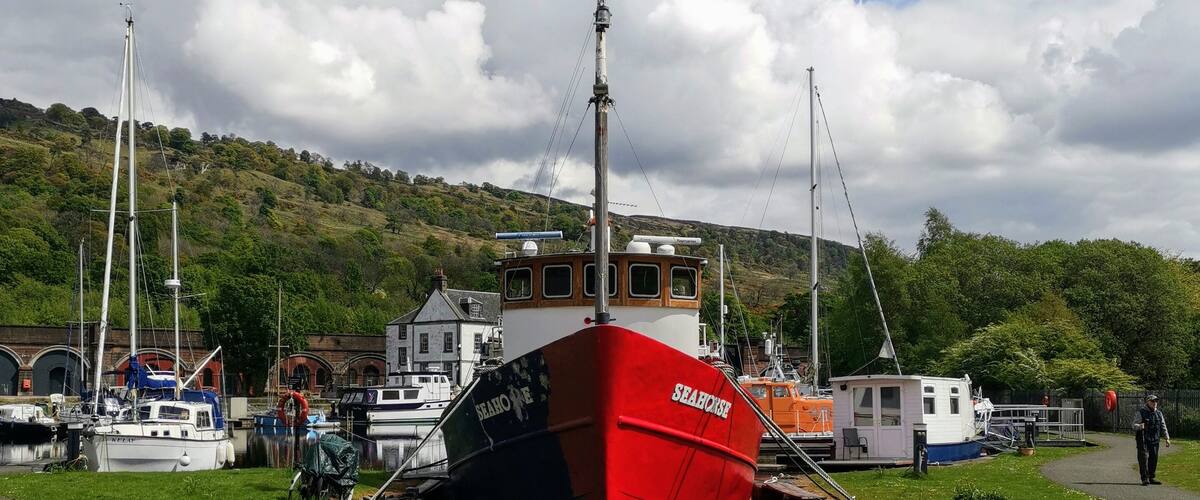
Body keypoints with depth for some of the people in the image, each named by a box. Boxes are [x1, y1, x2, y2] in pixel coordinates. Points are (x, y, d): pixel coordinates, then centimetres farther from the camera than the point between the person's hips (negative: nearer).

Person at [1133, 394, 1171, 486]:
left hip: (1154, 440, 5)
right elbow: (1134, 425, -6)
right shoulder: (1141, 412, -3)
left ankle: (1151, 478, 16)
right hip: (1143, 440, -5)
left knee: (1153, 459, 6)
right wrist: (1140, 426, -29)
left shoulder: (1159, 414, 13)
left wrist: (1167, 438, 8)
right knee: (1144, 458, -9)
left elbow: (1163, 427, 16)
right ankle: (1145, 479, -8)